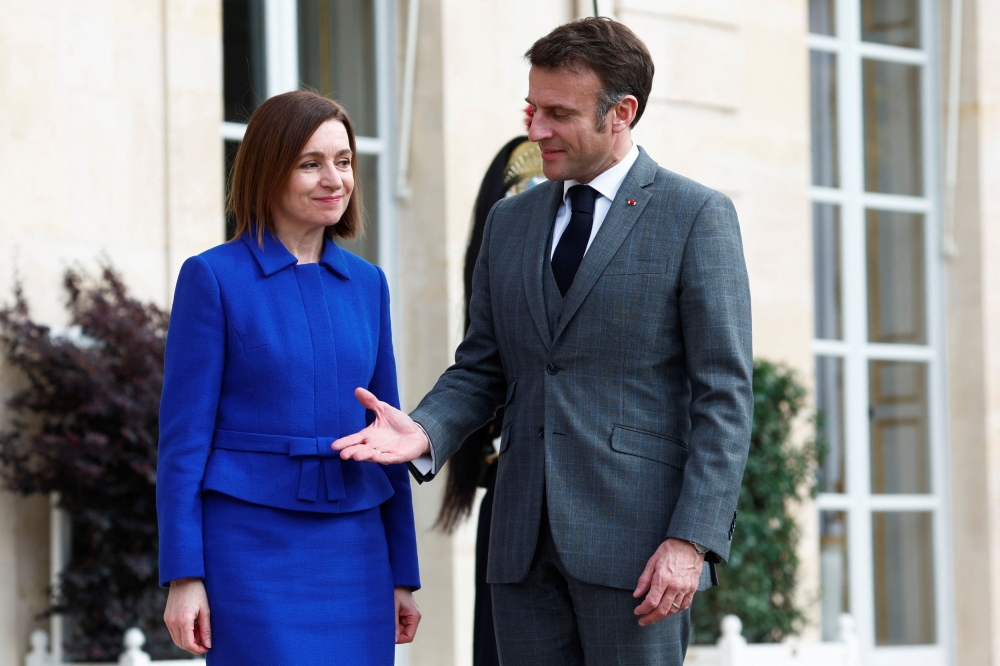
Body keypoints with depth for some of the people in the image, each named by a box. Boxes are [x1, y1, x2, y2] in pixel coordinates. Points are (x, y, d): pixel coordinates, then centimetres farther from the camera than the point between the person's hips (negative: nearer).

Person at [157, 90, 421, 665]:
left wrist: (402, 574, 13)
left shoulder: (367, 284, 11)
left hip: (354, 553, 5)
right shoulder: (213, 278, -3)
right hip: (251, 548, -5)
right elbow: (185, 435, -4)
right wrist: (183, 576, -10)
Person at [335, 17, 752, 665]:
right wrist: (425, 432, -6)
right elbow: (481, 369, 16)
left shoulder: (698, 216, -3)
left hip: (637, 538, -5)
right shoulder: (511, 221, 15)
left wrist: (692, 540, -16)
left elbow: (724, 396, -7)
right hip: (525, 540, 5)